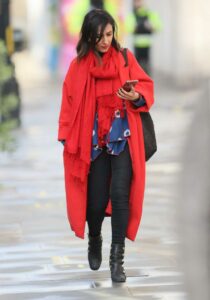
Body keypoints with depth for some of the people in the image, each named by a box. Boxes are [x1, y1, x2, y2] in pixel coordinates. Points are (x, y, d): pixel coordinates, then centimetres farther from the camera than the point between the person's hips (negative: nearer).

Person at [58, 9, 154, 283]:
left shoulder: (125, 58, 0)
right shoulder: (78, 66, 1)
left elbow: (145, 86, 1)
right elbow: (70, 104, 3)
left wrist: (136, 97, -21)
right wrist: (67, 138, -3)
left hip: (123, 138, -1)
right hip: (94, 141, 1)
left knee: (120, 194, -14)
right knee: (96, 200, 3)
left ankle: (117, 259, -8)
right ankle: (94, 240, 36)